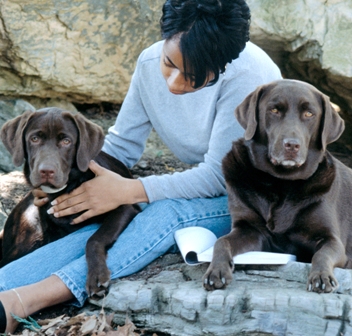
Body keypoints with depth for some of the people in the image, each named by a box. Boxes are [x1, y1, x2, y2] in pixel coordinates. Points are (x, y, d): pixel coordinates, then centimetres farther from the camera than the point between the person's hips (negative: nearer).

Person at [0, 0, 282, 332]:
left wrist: (128, 190, -28)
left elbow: (220, 176, -24)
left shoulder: (246, 76, -28)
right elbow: (122, 143, 1)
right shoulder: (150, 63, -9)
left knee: (167, 212, -34)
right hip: (206, 189, 6)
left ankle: (31, 298, -44)